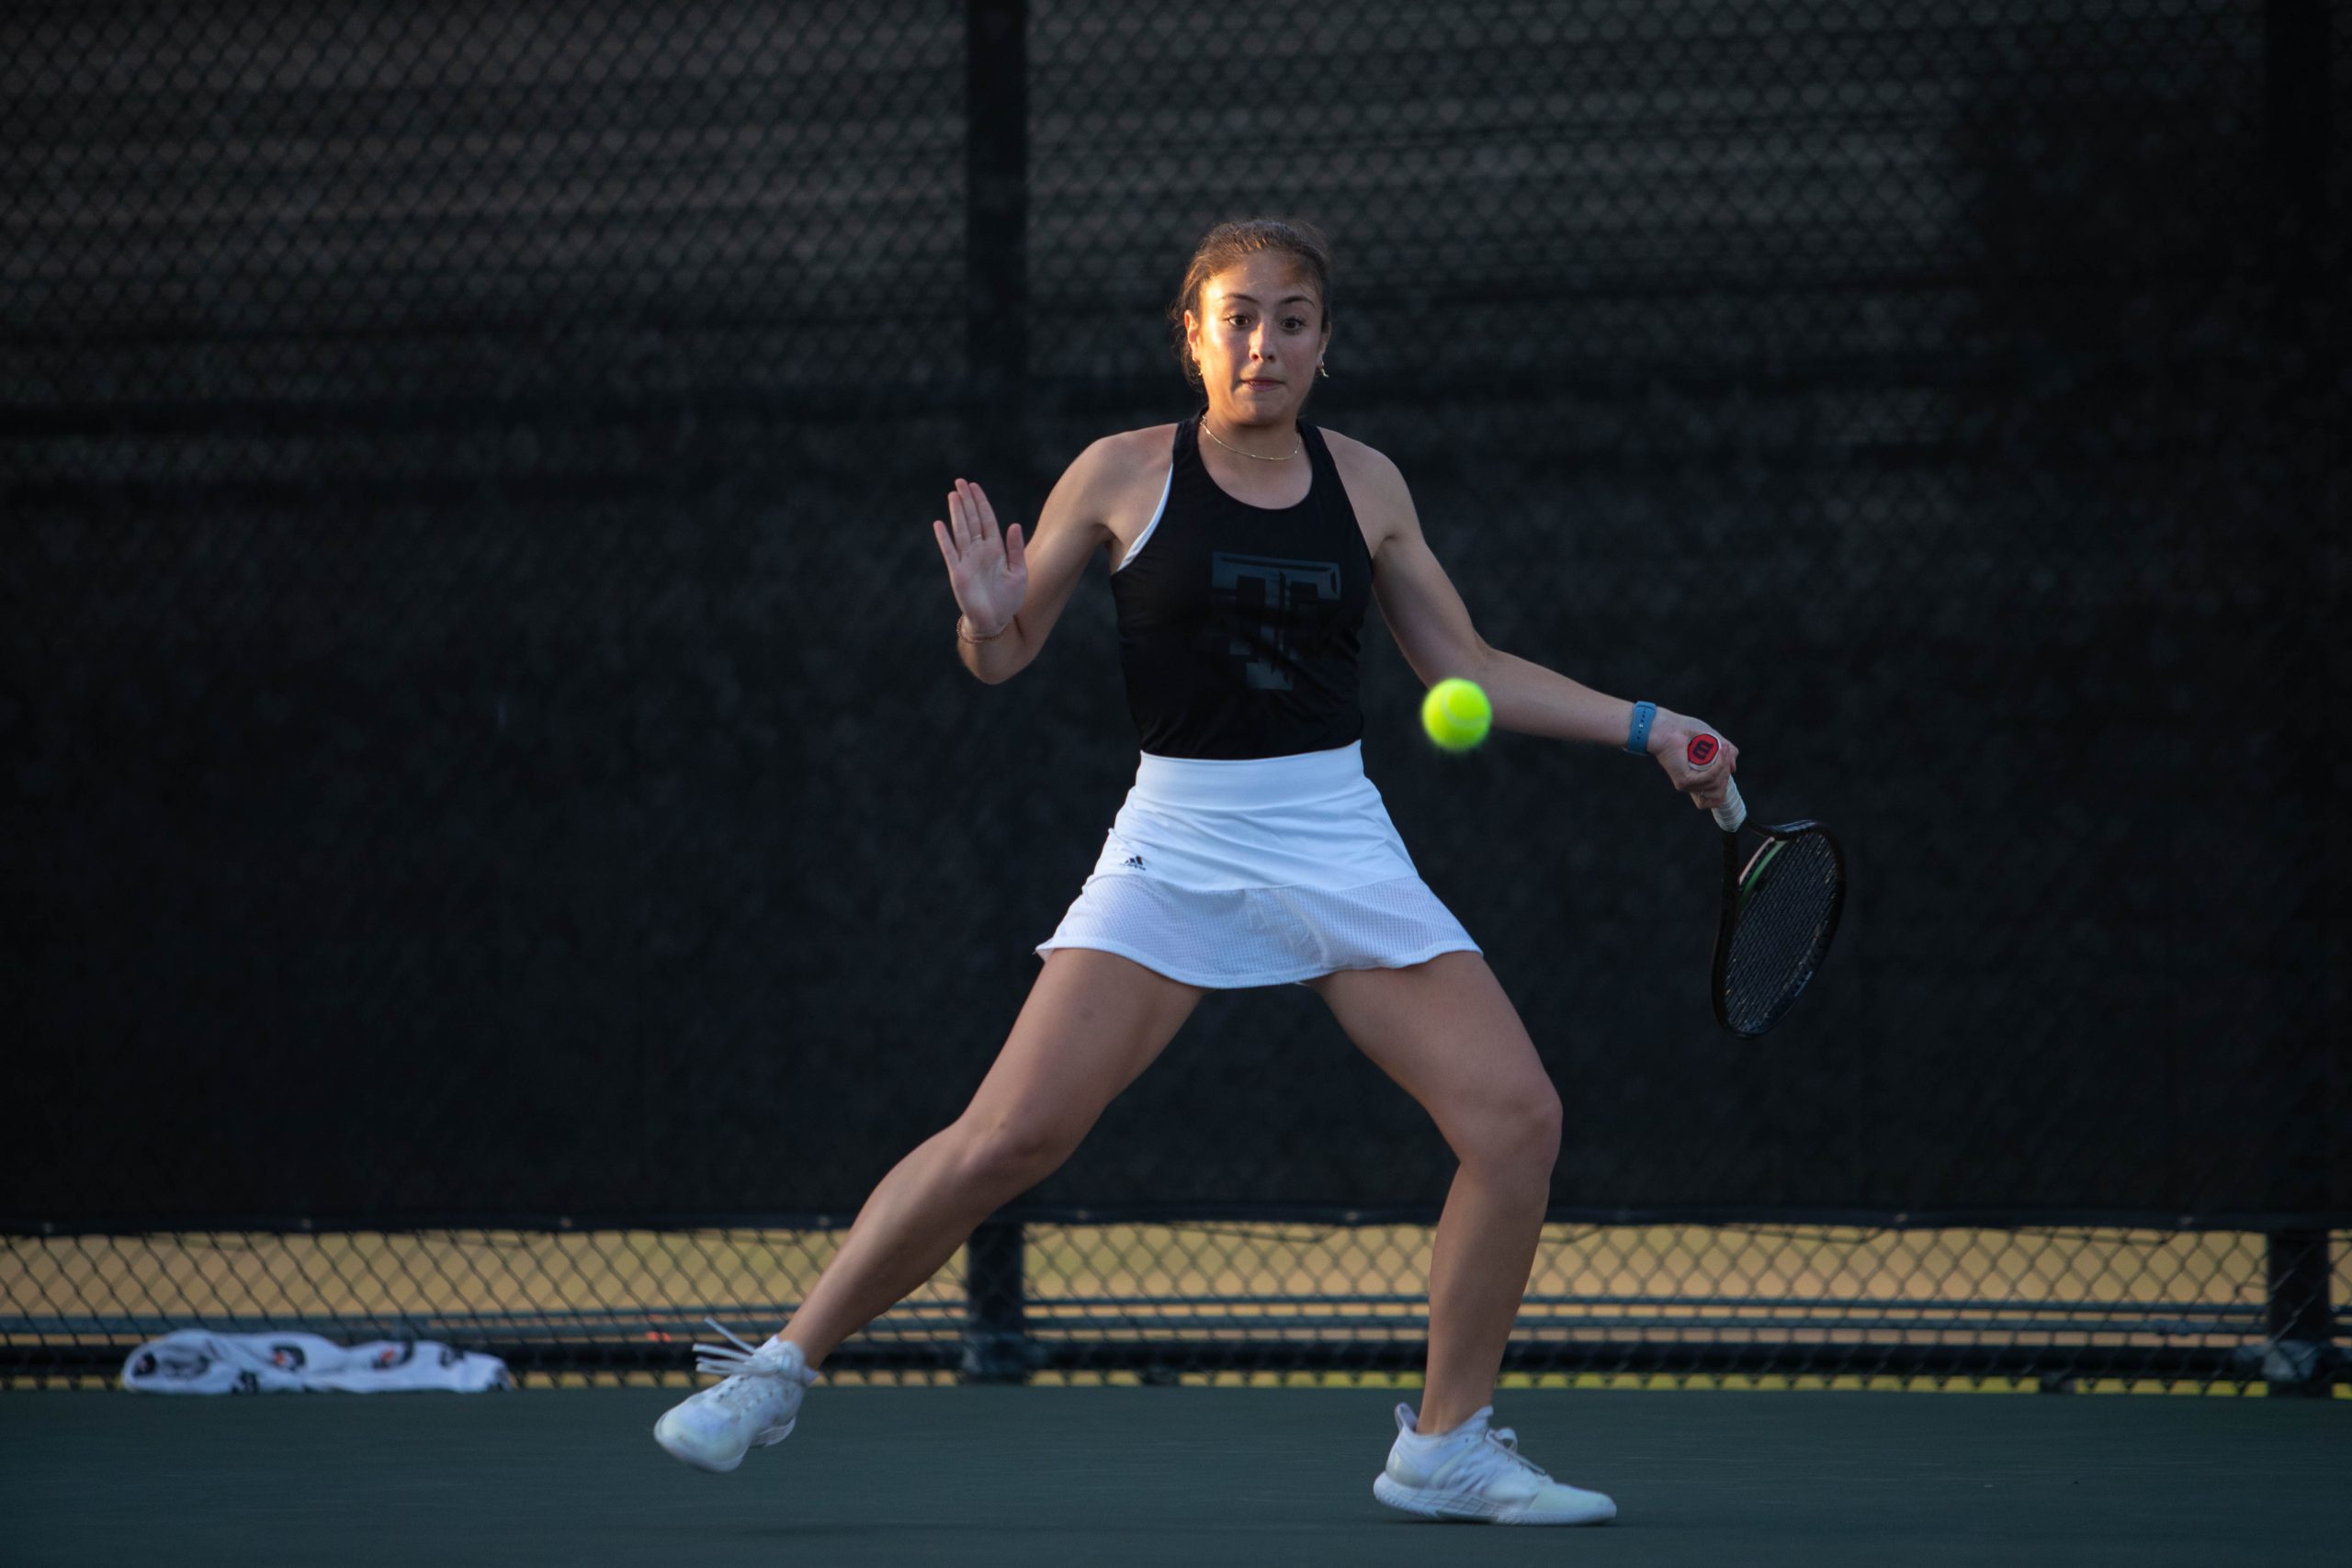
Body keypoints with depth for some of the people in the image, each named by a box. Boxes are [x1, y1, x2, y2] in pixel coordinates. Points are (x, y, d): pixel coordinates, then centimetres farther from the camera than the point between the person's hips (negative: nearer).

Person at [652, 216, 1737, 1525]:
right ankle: (779, 1372, 1)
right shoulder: (1125, 475, 0)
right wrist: (990, 619, -16)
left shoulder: (1363, 484, 7)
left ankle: (1446, 1444, 6)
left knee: (1516, 1116, -10)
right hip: (1177, 849, -3)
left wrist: (1643, 727, 10)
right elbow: (1004, 658, 6)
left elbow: (1469, 669, 15)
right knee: (1009, 1136, -15)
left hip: (1341, 850, 3)